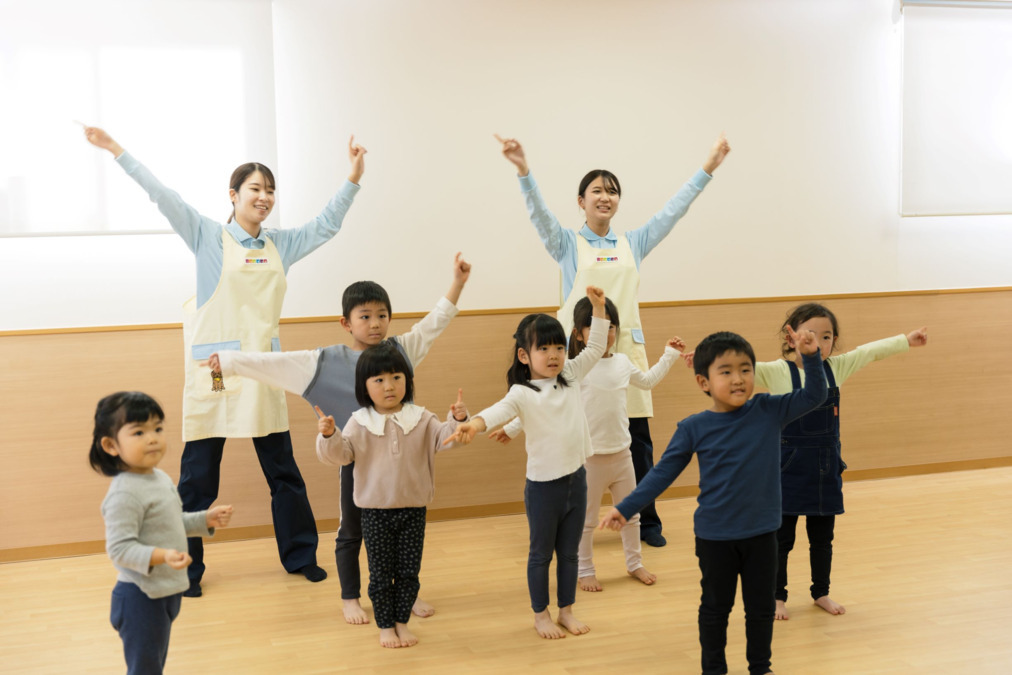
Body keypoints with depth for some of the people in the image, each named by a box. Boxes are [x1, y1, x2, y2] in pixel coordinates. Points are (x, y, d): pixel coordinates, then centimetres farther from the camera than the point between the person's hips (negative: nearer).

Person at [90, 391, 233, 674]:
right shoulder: (125, 493, -25)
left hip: (167, 590, 9)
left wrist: (206, 520, 7)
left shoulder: (160, 478, 5)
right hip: (141, 596, -9)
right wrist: (160, 556, -39)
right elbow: (119, 548, -27)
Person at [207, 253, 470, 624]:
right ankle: (350, 598, 27)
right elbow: (277, 362, -10)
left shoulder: (401, 350, 0)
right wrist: (229, 361, -12)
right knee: (351, 531, 12)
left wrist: (457, 282, -3)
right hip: (356, 458, -2)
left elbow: (434, 322, 3)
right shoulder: (328, 361, -8)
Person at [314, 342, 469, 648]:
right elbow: (339, 453, -7)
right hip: (376, 511, -1)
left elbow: (442, 438, -10)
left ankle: (402, 621, 26)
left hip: (413, 508, 1)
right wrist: (329, 435, -26)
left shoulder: (421, 418, -2)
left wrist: (456, 420, -29)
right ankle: (385, 625, 23)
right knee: (381, 572, 8)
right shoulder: (359, 423, -5)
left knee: (409, 570, 9)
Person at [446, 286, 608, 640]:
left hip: (576, 477, 5)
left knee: (569, 551, 17)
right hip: (544, 483, -5)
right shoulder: (523, 393, -15)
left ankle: (566, 610, 31)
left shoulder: (570, 375, 3)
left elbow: (595, 348, 11)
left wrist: (598, 308, 3)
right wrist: (474, 424, -53)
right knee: (541, 552, 12)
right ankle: (541, 614, 26)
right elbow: (501, 409, -33)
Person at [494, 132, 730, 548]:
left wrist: (707, 168, 6)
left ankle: (645, 521, 20)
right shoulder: (568, 244, 4)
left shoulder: (633, 244, 13)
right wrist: (523, 171, -27)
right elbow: (539, 211, -11)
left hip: (626, 349, 3)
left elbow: (673, 210, 11)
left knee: (638, 442, 7)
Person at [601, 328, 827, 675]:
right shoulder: (694, 427, -11)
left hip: (762, 532, 2)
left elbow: (813, 396, -3)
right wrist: (625, 508, -8)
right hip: (715, 536, -2)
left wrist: (811, 357, -20)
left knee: (761, 607, 16)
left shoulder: (769, 410, -7)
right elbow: (663, 472, -5)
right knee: (715, 607, 15)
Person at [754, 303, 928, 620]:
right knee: (781, 538, 6)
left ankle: (821, 593, 33)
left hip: (826, 469, 5)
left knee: (823, 537, 16)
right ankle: (778, 597, 21)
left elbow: (870, 351, 12)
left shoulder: (836, 367, 1)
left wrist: (906, 340, 21)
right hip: (789, 469, -4)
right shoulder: (777, 372, -14)